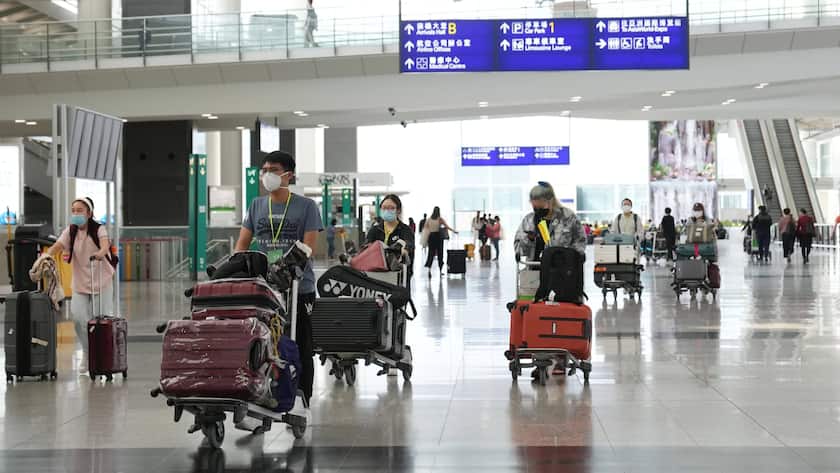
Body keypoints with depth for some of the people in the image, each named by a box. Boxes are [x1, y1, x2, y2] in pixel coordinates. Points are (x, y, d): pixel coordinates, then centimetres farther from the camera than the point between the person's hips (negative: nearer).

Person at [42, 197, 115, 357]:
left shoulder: (99, 229, -8)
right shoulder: (70, 232, 2)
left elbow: (105, 244, -28)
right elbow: (57, 246, -14)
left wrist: (101, 253, -52)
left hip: (102, 282, -2)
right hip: (80, 283, 2)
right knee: (79, 318, -10)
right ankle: (88, 353, 9)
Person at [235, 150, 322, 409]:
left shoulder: (306, 206, -1)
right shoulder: (257, 206, 11)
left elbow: (308, 247, -10)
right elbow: (242, 244, 12)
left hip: (299, 288, -3)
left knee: (300, 348, 3)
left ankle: (302, 402, 10)